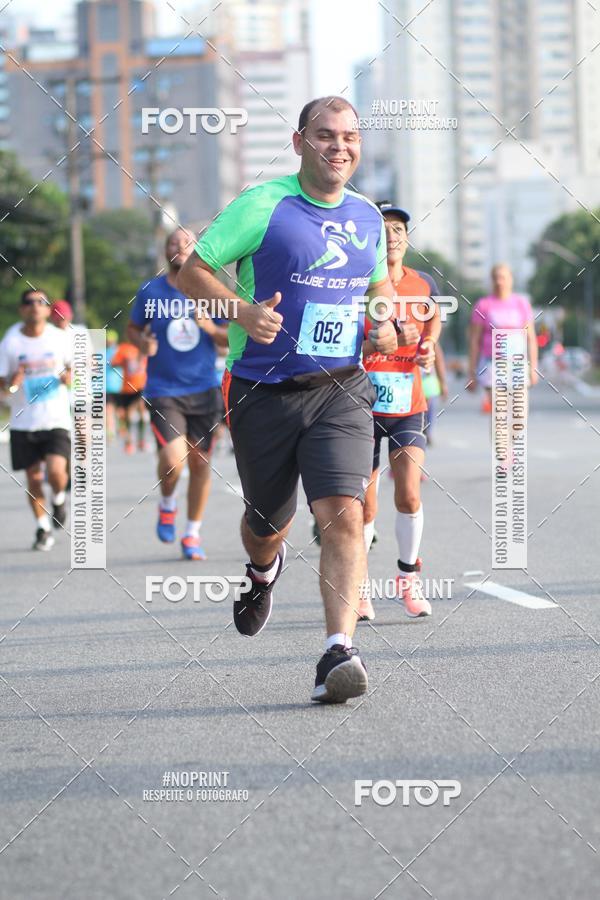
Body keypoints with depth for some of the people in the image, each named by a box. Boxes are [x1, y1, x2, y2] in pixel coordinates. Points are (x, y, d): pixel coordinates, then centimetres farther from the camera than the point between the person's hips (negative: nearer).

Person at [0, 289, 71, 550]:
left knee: (56, 471, -18)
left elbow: (73, 366, 15)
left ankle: (59, 499, 17)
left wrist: (69, 376, -7)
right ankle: (43, 527, 23)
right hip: (23, 421, 1)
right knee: (33, 477, 4)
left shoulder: (60, 338, -2)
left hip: (56, 420, -1)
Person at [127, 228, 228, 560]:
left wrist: (211, 328, -14)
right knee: (173, 458, -18)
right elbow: (133, 328, 14)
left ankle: (193, 533, 18)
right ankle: (167, 505, 14)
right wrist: (143, 343, -8)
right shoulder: (151, 292, 0)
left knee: (200, 461, 3)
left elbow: (232, 339, 7)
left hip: (204, 389, 2)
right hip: (163, 391, -2)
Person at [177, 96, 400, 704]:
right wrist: (241, 310, -21)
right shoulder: (262, 205, -7)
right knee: (268, 521, 14)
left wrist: (385, 324, 6)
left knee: (343, 514, -19)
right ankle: (262, 573, 52)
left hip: (341, 391, 2)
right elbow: (192, 272, -4)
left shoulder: (367, 217, 8)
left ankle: (338, 653, -23)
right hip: (262, 392, -2)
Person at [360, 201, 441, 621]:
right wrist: (384, 341, -24)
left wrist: (428, 347, 3)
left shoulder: (424, 284, 1)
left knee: (409, 494, -13)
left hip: (408, 406, 2)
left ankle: (408, 576, 6)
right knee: (366, 506, 3)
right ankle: (358, 583, 23)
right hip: (362, 405, -2)